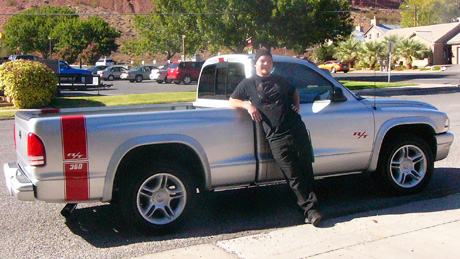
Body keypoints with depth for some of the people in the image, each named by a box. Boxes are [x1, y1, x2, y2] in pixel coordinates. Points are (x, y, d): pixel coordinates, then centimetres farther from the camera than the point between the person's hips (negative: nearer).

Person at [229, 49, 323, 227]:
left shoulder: (280, 81, 21)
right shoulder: (248, 84, 11)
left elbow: (294, 91, 37)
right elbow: (232, 101, 13)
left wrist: (297, 104, 17)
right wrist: (248, 105, -5)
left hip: (297, 130, 4)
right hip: (276, 137, -3)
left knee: (306, 169, 4)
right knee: (293, 176, -7)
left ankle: (310, 210, 15)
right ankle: (311, 209, 0)